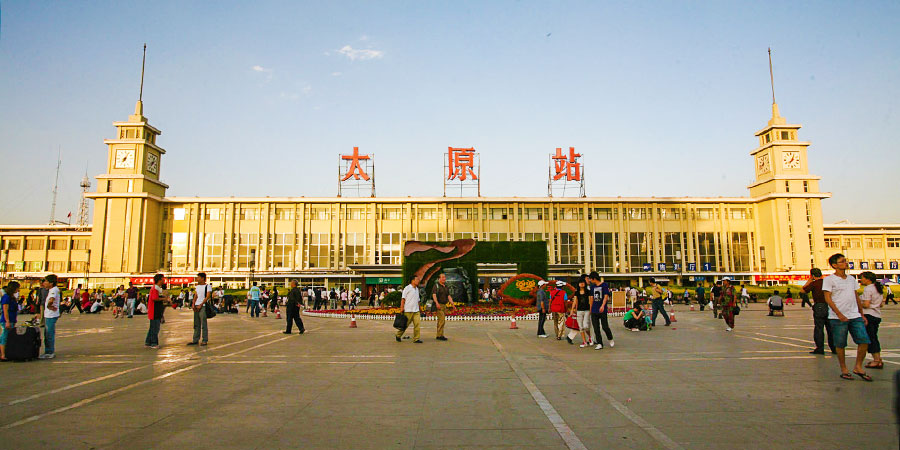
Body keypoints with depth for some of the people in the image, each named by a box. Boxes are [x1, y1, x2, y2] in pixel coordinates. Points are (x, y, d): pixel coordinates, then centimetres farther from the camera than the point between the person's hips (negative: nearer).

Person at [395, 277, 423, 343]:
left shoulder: (417, 289, 16)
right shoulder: (407, 288, -5)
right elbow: (403, 299, -7)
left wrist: (418, 308, 18)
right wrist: (402, 308, -13)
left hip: (416, 310, 6)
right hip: (408, 310, -6)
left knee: (417, 324, -4)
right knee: (405, 324, 2)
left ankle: (416, 338, 0)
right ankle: (398, 335, 22)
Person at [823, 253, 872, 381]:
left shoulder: (851, 278, 15)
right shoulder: (829, 279, -5)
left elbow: (857, 297, 21)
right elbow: (828, 298, -10)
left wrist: (862, 314, 18)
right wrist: (839, 314, -18)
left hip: (855, 316, 6)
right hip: (838, 317, -6)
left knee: (864, 341, -2)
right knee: (840, 345, 1)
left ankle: (858, 367, 15)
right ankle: (844, 370, 15)